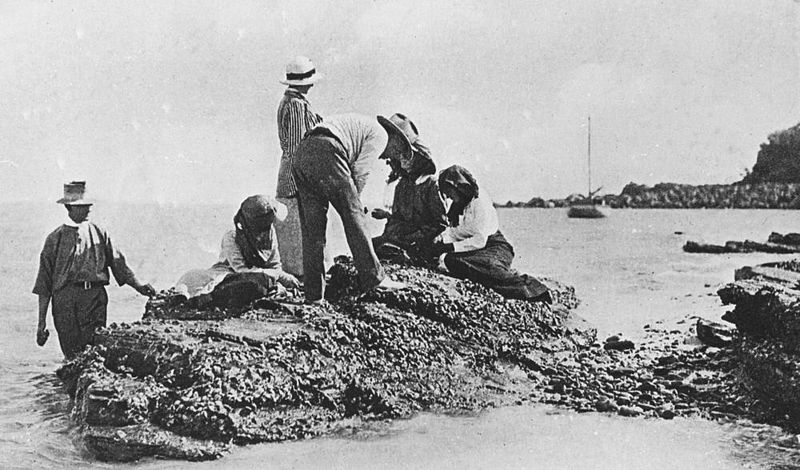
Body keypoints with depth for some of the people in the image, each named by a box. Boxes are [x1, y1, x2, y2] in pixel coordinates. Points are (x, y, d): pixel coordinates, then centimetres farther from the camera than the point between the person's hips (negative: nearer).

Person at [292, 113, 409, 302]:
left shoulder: (360, 124, 36)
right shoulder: (380, 135, 10)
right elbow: (360, 172, -2)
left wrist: (351, 202, 21)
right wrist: (353, 203, 10)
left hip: (301, 152, 9)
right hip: (326, 153, -9)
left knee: (312, 228, 8)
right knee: (354, 215, 0)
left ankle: (314, 292, 7)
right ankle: (374, 278, 3)